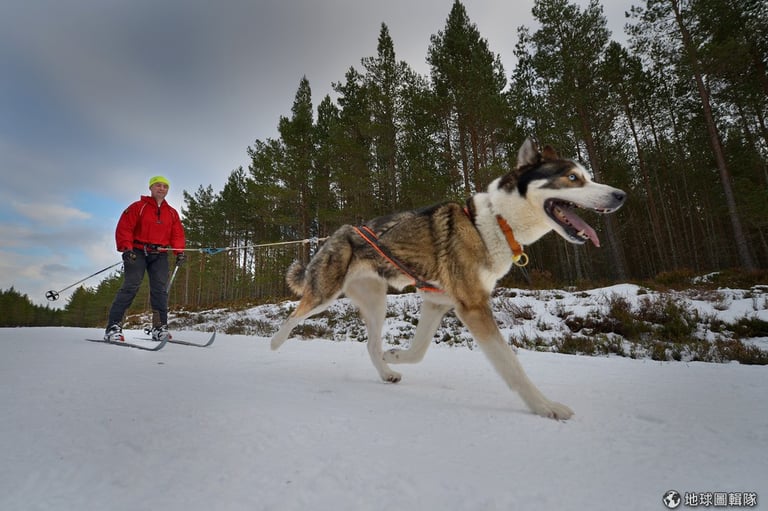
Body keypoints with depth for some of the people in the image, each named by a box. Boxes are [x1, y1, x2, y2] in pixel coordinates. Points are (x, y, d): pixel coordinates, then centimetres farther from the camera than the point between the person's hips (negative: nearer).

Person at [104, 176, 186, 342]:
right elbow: (124, 227, -3)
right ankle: (114, 326, -9)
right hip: (137, 252, -3)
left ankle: (160, 328, 0)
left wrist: (179, 252, -4)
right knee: (131, 286, -13)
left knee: (160, 289, -2)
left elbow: (177, 234, 12)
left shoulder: (172, 213, 16)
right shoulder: (138, 207, 4)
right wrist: (126, 248, -15)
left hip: (160, 255, 4)